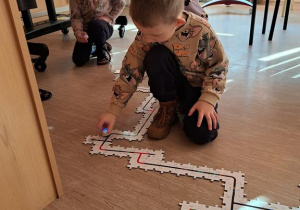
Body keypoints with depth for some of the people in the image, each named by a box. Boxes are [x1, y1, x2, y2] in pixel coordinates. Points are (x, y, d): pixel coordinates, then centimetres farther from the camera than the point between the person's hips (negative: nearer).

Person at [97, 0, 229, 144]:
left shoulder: (200, 31, -26)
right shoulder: (146, 33, -19)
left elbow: (219, 65, -13)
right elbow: (130, 70, -15)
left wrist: (208, 99, -23)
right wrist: (113, 110, -15)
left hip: (198, 84, -2)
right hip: (172, 82, 3)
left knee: (203, 134, -26)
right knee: (156, 56, -32)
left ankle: (184, 106, 9)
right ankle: (168, 108, -8)